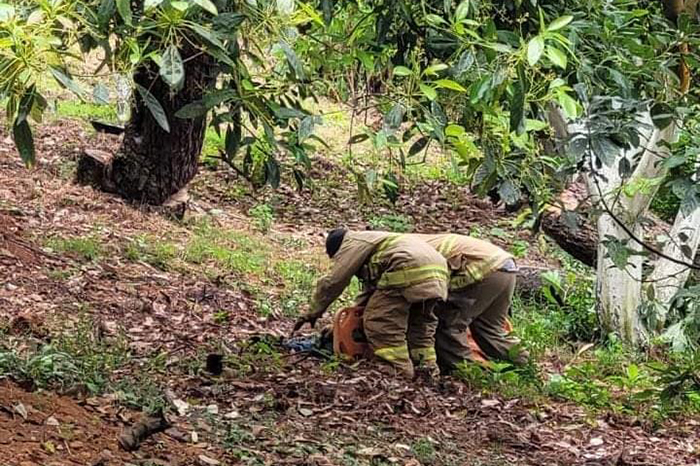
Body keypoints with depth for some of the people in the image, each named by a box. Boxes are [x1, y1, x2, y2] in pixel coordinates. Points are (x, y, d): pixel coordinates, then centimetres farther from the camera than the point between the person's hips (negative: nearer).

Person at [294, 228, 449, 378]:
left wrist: (312, 314, 16)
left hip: (407, 270, -10)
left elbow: (333, 282, 7)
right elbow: (369, 291, 40)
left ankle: (400, 373, -9)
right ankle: (429, 370, 18)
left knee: (380, 324, -3)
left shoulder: (353, 243, 12)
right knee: (419, 325, 24)